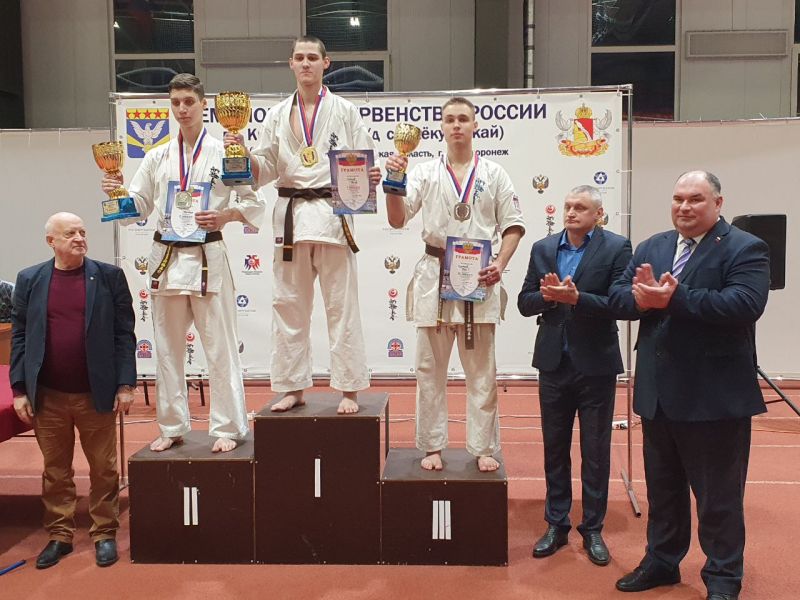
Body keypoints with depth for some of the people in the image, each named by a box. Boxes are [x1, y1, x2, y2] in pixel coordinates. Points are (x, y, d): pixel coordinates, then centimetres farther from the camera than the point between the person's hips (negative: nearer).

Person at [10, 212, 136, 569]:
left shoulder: (109, 276, -1)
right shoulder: (29, 280, 3)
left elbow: (124, 333, -2)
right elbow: (19, 336, 5)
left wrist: (125, 383, -6)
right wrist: (19, 389, 0)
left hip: (96, 393, -1)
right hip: (47, 396, 2)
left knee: (103, 468, 9)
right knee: (55, 470, 13)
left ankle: (104, 533, 23)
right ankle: (59, 536, 27)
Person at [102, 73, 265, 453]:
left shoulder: (223, 152, -1)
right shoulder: (157, 157, 10)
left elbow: (252, 203, -1)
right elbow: (138, 208, 12)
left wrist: (224, 216, -18)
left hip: (208, 258, -4)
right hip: (166, 257, 4)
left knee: (220, 348, 0)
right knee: (168, 348, 11)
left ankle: (228, 428, 12)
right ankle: (172, 427, 24)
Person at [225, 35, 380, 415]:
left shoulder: (344, 111, 4)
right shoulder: (278, 115, 12)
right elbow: (263, 170, 10)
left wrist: (370, 178, -18)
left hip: (333, 212, -3)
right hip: (290, 215, 3)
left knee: (342, 307, -1)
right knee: (288, 305, 6)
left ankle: (349, 390, 10)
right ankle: (293, 388, 18)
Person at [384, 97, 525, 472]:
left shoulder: (493, 174, 6)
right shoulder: (425, 173, 5)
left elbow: (513, 226, 6)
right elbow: (398, 219, -5)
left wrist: (499, 265, -8)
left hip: (479, 278, 0)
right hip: (435, 275, 0)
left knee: (481, 370, 6)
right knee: (430, 368, 6)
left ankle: (483, 448, 19)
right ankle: (432, 446, 20)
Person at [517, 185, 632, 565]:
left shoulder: (616, 248, -6)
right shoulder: (543, 249, 6)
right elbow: (525, 303, 4)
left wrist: (576, 298, -26)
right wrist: (547, 296, -16)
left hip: (596, 364, -3)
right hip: (554, 362, 4)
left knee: (595, 451, 8)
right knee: (555, 448, 13)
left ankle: (593, 529, 23)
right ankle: (556, 524, 26)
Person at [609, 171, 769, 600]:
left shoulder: (745, 250, -7)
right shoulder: (651, 247, 12)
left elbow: (744, 304, -24)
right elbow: (616, 297, 3)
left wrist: (673, 298, -27)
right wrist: (642, 298, -19)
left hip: (715, 398, -6)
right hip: (658, 394, 6)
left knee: (718, 495, 8)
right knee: (662, 488, 19)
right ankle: (662, 561, 36)